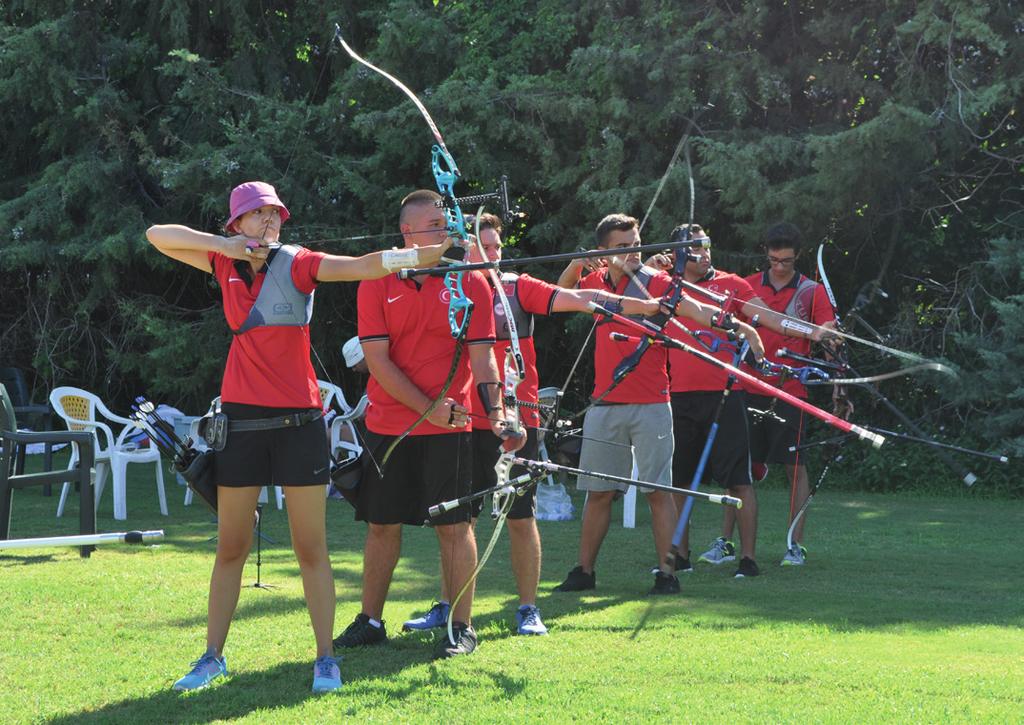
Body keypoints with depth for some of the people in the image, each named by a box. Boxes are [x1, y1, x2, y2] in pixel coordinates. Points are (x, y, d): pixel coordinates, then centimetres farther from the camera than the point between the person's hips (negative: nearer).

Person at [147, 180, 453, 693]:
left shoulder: (295, 264, -4)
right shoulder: (228, 265, 7)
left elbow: (358, 266, -20)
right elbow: (157, 236, 11)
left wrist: (416, 255, -38)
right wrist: (222, 245, -4)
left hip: (298, 420, -3)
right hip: (242, 419, 3)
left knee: (310, 545, 0)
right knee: (231, 546, 9)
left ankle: (325, 657, 6)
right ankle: (212, 656, 18)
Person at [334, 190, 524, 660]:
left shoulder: (470, 283, 0)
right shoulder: (377, 285, 1)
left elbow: (482, 356, -3)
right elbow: (377, 360, -4)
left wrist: (496, 411, -18)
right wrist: (428, 407, -12)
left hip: (449, 427, -1)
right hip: (388, 423, 1)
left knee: (454, 525, -1)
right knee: (382, 525, 9)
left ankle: (462, 627, 7)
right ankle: (370, 621, 21)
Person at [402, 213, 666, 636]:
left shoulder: (518, 288, 2)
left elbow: (578, 299, -5)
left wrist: (644, 305, -13)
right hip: (464, 421, 1)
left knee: (521, 517, 3)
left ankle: (528, 610, 10)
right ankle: (446, 606, 15)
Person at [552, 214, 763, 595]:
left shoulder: (655, 281, -5)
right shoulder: (596, 282, 9)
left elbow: (696, 310, -18)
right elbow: (561, 295, 27)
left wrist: (737, 325, -35)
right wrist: (575, 265, 7)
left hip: (650, 405, -4)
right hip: (605, 404, 4)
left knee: (658, 490, -2)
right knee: (598, 492, 9)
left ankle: (667, 573, 2)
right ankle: (584, 571, 17)